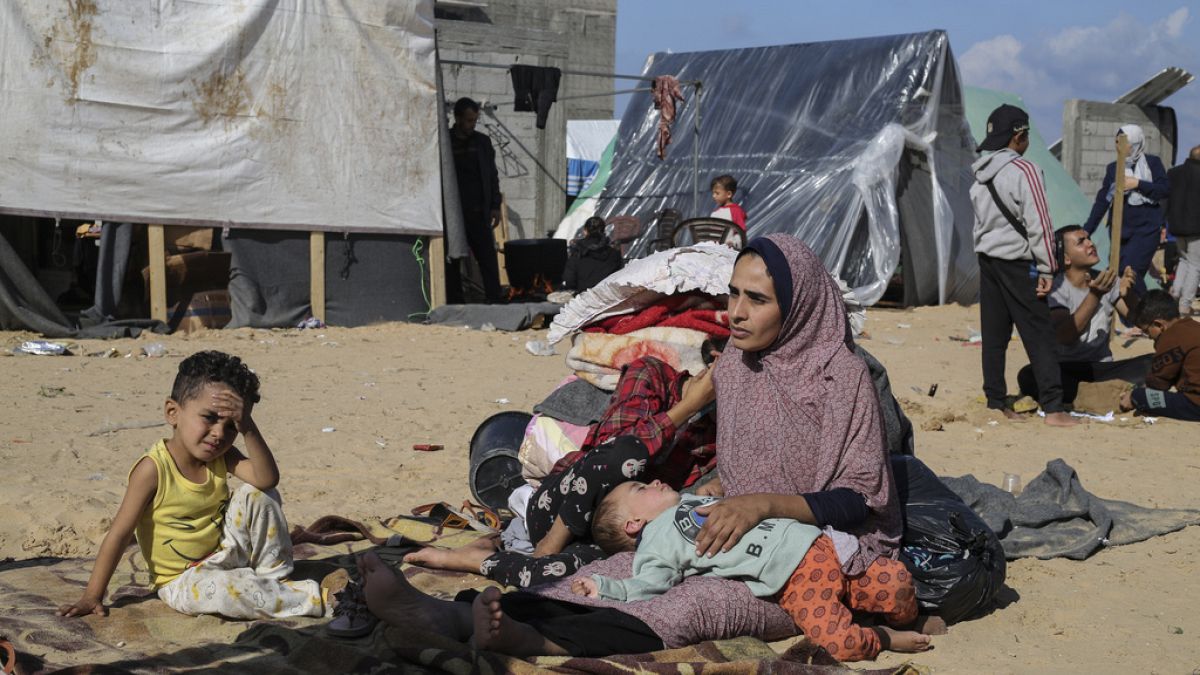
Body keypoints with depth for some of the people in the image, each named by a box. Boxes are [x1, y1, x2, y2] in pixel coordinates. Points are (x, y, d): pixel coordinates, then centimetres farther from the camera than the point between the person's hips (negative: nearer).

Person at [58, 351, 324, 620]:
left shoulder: (222, 457, -5)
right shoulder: (154, 469, -21)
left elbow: (267, 479, -22)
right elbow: (120, 534, -18)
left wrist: (247, 427, -33)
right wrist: (92, 596, -18)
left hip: (224, 555, 5)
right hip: (182, 580, -5)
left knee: (257, 494, -13)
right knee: (217, 589, -39)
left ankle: (275, 577, -1)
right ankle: (311, 598, -23)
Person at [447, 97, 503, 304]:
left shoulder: (482, 142, 11)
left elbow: (493, 176, 14)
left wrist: (495, 206, 5)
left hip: (478, 214, 2)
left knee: (488, 259, -5)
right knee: (452, 262, 2)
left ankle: (495, 302, -4)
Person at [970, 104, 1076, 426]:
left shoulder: (981, 175, 11)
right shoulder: (1024, 171, -14)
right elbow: (1038, 224, -15)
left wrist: (986, 258, 18)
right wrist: (1046, 269, -11)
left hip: (987, 260, 7)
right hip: (1017, 263, -7)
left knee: (993, 336, 10)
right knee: (1039, 336, -4)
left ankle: (996, 403, 13)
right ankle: (1053, 408, -7)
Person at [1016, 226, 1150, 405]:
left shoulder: (1107, 281, 5)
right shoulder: (1055, 289, -9)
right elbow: (1066, 336, -25)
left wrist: (1127, 293, -24)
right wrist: (1095, 296, -36)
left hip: (1102, 369, 4)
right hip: (1066, 371, -4)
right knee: (1029, 376, -35)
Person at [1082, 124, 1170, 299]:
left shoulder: (1152, 163, 1)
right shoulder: (1113, 168, 9)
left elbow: (1165, 190, -7)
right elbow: (1102, 201, 9)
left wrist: (1138, 184, -16)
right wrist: (1087, 230, 4)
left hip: (1146, 229, -4)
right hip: (1119, 230, 4)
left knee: (1130, 273, -18)